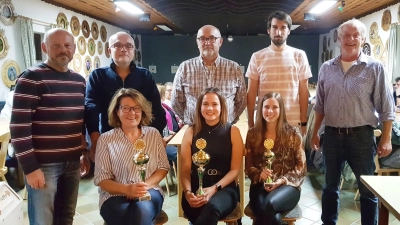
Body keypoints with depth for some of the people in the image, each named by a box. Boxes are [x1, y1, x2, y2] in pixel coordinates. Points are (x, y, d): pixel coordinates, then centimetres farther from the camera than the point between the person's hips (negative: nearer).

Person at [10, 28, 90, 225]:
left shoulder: (79, 80, 10)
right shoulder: (32, 78, -9)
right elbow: (19, 125, -14)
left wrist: (86, 153, 17)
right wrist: (30, 167, -15)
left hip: (72, 162, 6)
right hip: (43, 164, -6)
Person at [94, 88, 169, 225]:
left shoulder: (153, 134, 7)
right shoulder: (106, 139, 0)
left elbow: (163, 167, 7)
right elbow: (101, 178, -2)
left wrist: (145, 185, -12)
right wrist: (127, 189, -20)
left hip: (149, 192, 1)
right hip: (115, 195, -1)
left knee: (142, 212, -34)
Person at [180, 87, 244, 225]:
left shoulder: (233, 131, 4)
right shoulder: (191, 132, 7)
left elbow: (235, 169, 1)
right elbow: (185, 169, 5)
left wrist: (215, 188, -14)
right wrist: (187, 192, -14)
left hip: (224, 189, -1)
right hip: (196, 188, 1)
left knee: (212, 207, -36)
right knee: (191, 206, -34)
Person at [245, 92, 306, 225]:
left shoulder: (293, 133, 2)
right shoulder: (253, 134, 6)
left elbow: (301, 166, 2)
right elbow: (248, 166, 8)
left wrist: (283, 180, -13)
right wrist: (259, 174, -13)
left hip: (287, 185, 0)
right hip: (260, 185, 1)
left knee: (269, 203, -35)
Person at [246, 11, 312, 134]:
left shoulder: (299, 55, 3)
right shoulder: (257, 57, 2)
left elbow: (303, 91, 5)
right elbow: (251, 93, 4)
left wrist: (304, 123, 1)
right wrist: (250, 123, 0)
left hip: (293, 122, 0)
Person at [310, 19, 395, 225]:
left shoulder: (375, 68, -4)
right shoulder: (326, 68, 5)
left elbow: (386, 108, -4)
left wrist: (385, 139, -8)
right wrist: (315, 133, 9)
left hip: (361, 137, -3)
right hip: (332, 136, 3)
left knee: (368, 188, 10)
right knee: (330, 185, 16)